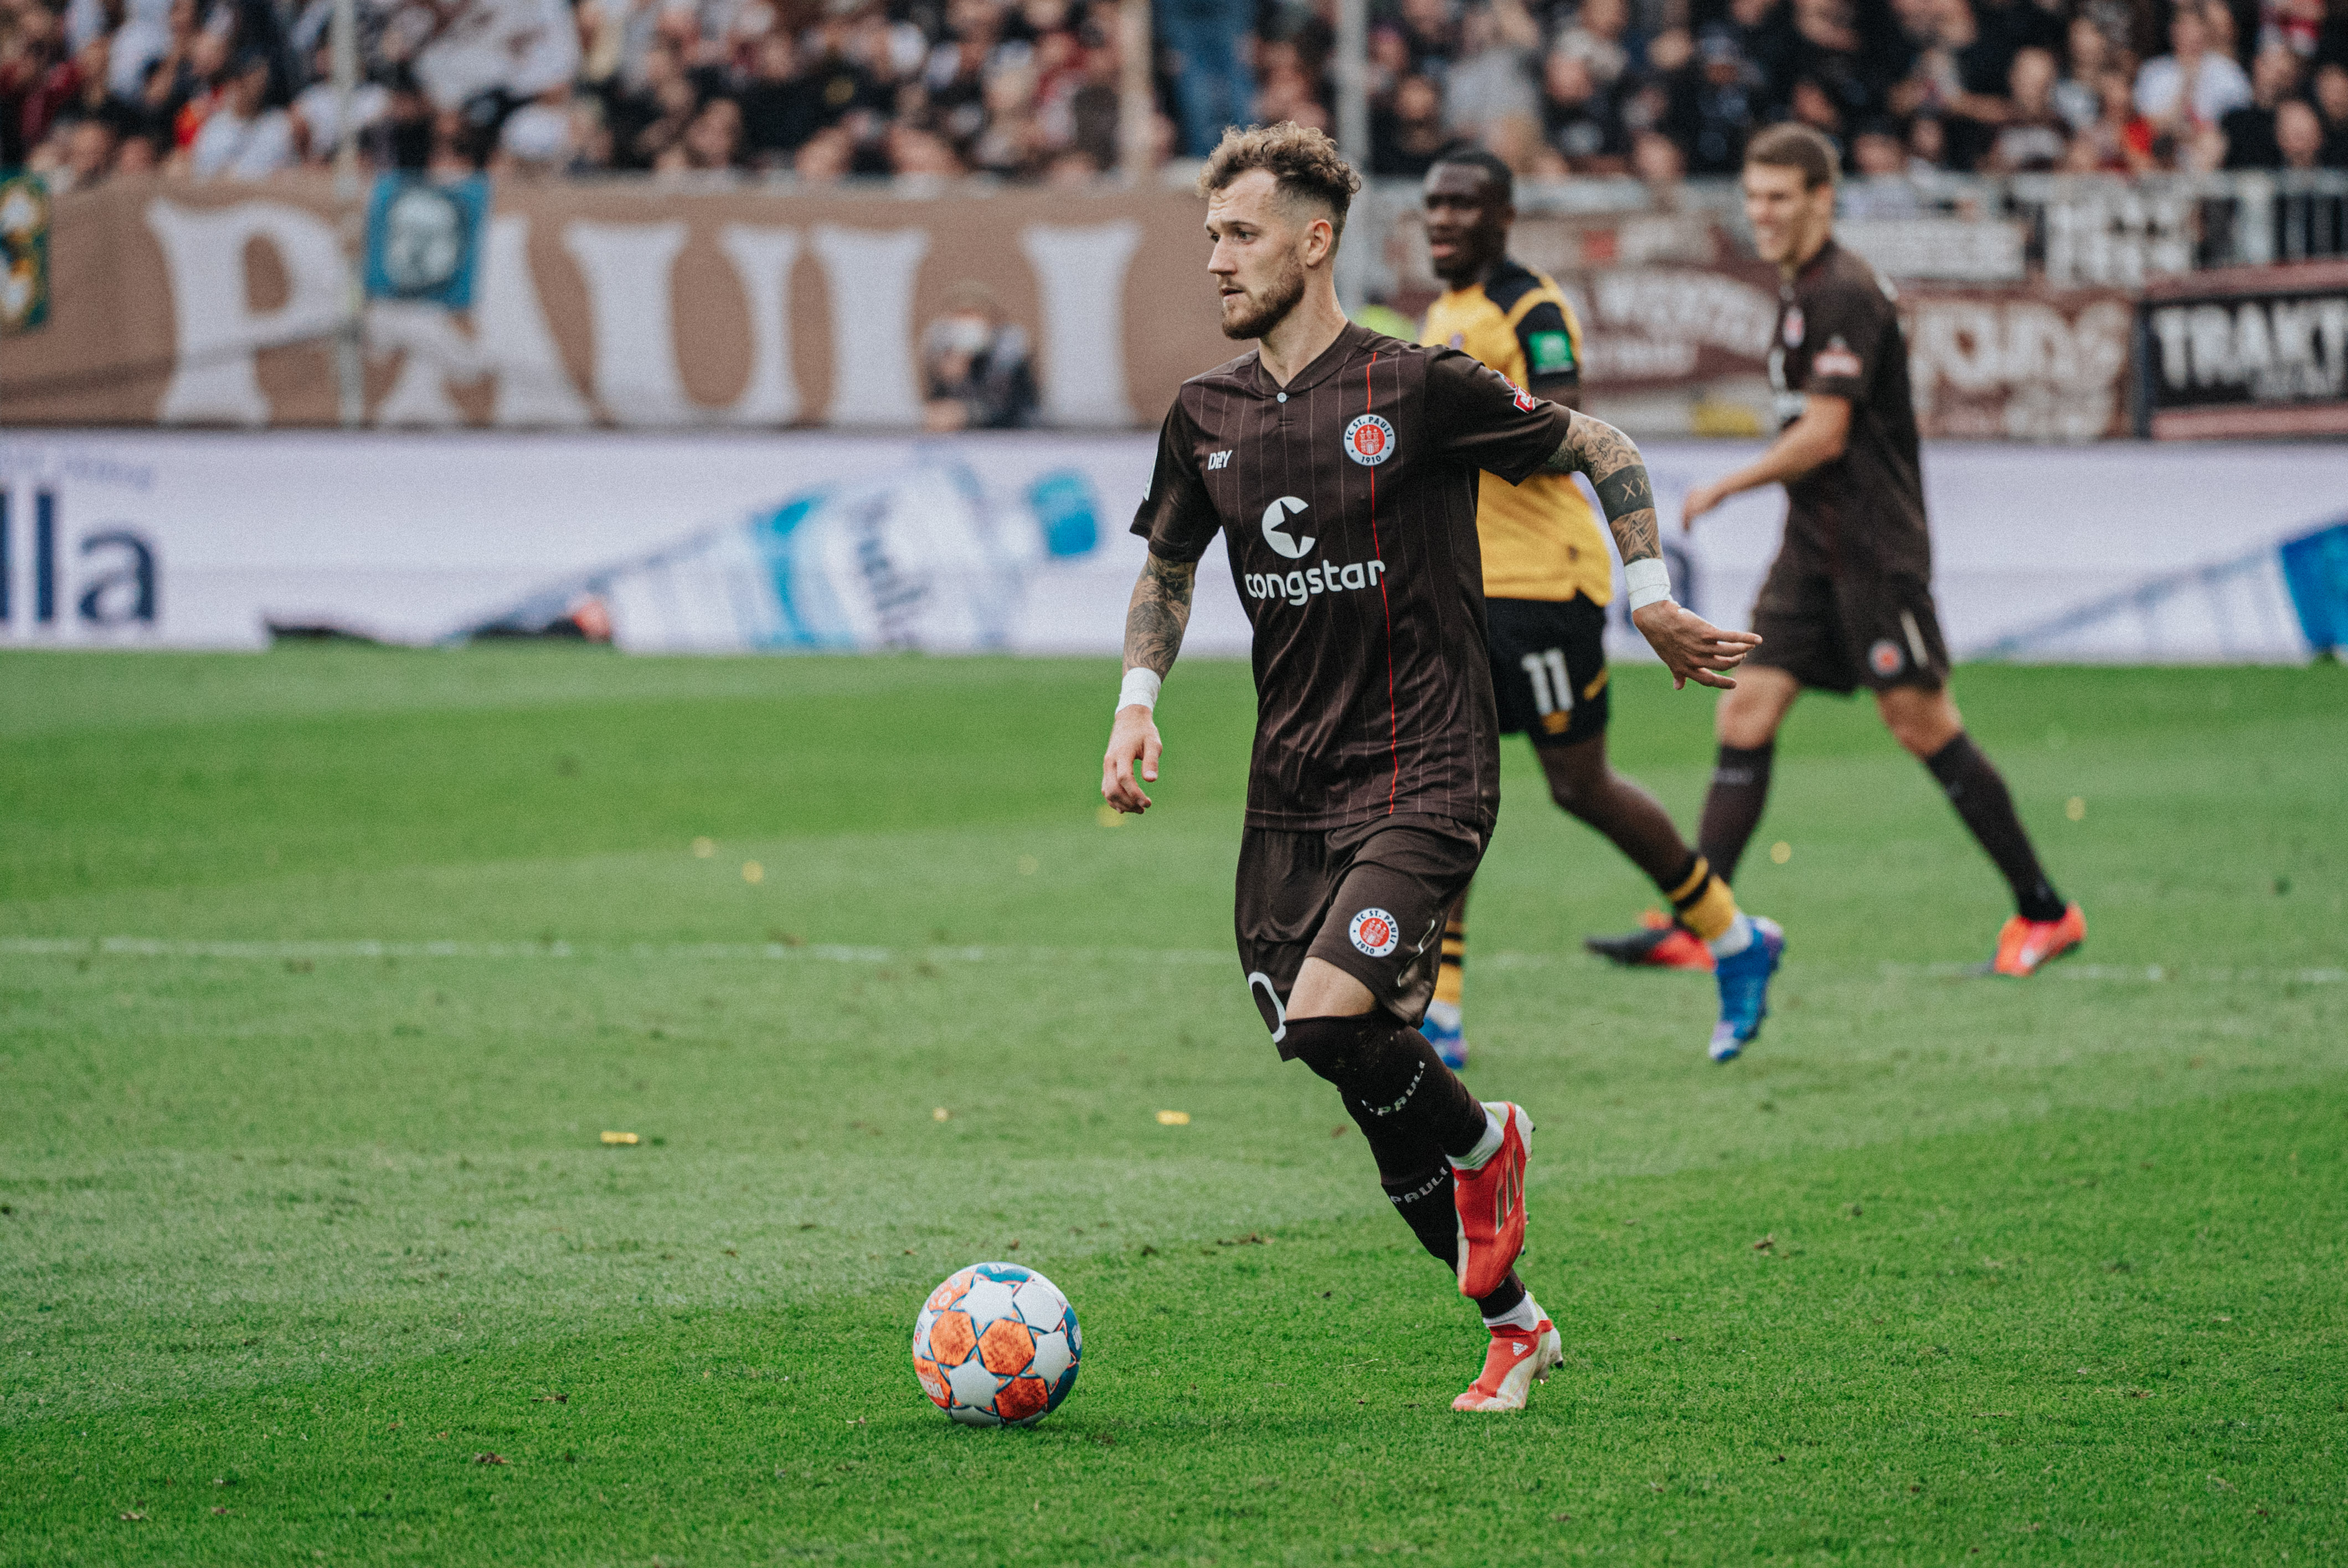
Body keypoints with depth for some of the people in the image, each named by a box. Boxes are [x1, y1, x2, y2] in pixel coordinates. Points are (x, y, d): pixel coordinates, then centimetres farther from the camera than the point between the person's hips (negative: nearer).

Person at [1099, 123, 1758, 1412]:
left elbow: (1601, 450, 2)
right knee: (1374, 1088, 5)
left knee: (1325, 1021, -25)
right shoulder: (1207, 415, 6)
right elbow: (1168, 566, 23)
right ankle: (1513, 1326, 21)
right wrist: (1138, 700, 9)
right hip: (1289, 786, 6)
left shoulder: (1415, 389, -10)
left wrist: (1652, 599, -2)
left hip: (1422, 776, -6)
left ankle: (1484, 1144, 6)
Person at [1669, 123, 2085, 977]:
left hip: (1873, 546, -9)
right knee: (1747, 714, -1)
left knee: (1921, 722, -6)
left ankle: (2045, 912, 4)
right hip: (1815, 546, 9)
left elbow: (1823, 435, -19)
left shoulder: (1846, 293, -15)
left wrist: (1722, 489, -10)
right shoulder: (1801, 289, 15)